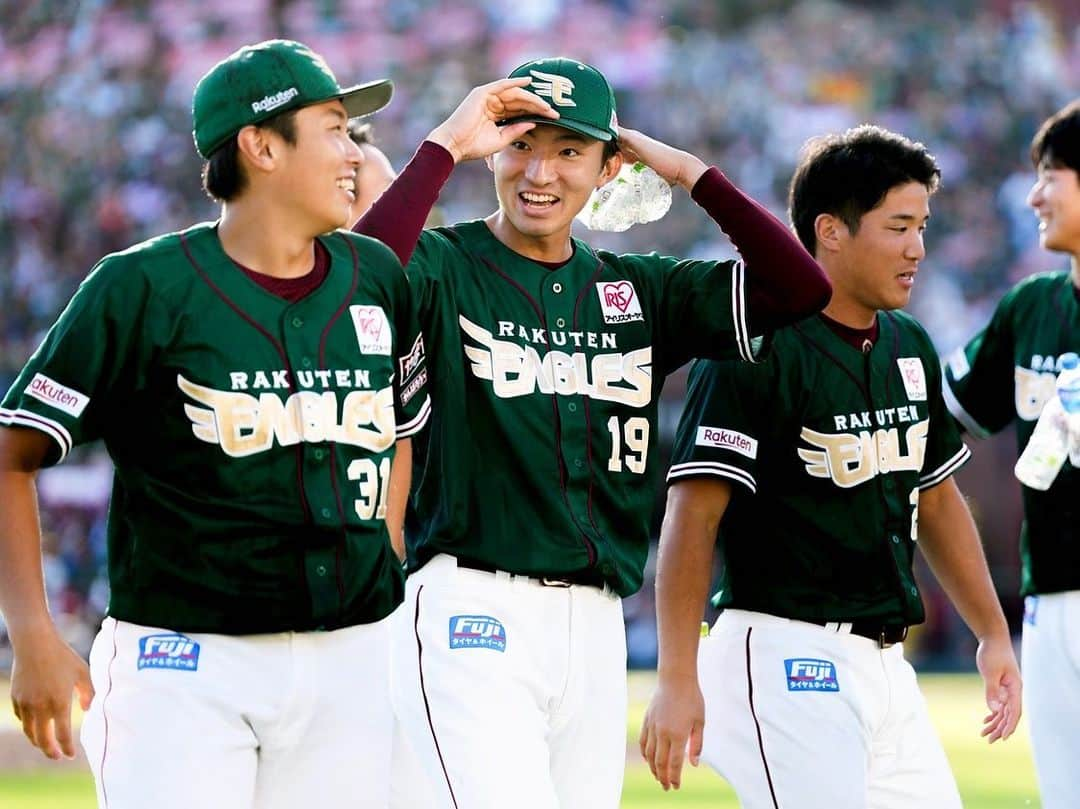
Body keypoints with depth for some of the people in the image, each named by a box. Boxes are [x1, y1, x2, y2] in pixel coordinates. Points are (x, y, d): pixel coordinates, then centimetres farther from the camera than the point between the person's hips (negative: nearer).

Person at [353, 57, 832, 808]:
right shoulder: (442, 268, -1)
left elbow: (800, 288, 6)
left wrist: (686, 169, 5)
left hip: (596, 625, 6)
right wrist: (445, 147, -16)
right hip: (471, 609, -6)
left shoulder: (638, 291, 14)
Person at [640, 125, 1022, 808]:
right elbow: (693, 514, -17)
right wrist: (677, 680, -22)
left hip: (886, 666, 8)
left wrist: (993, 634, 23)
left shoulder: (910, 348, 13)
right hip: (786, 665, -8)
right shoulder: (755, 349, -13)